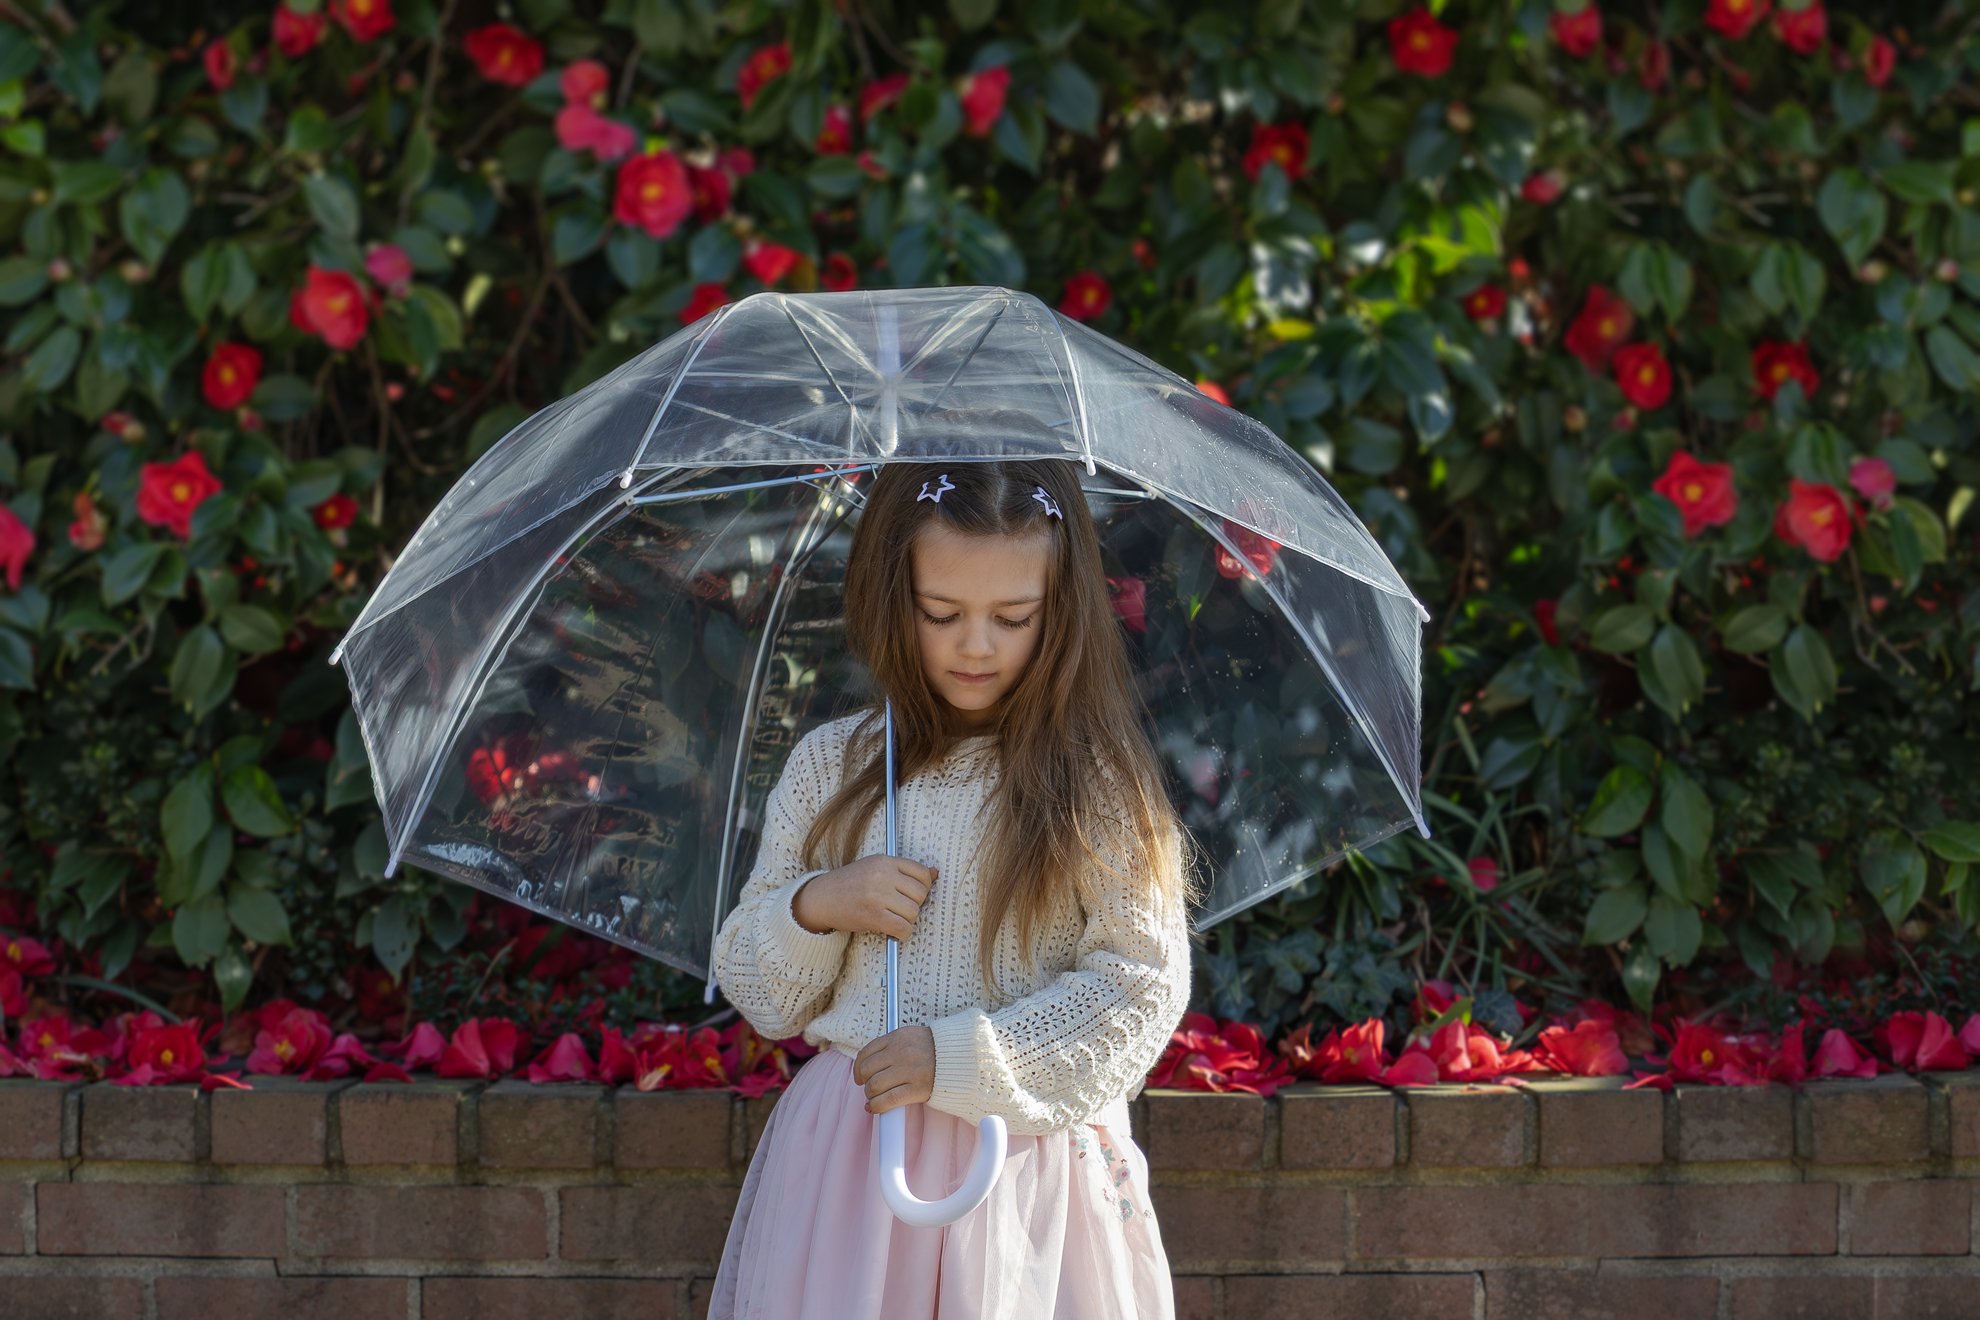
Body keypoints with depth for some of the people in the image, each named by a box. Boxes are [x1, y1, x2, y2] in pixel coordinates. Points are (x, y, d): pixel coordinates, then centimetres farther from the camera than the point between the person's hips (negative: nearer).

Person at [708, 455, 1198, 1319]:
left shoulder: (1096, 787, -4)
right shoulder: (828, 770, 4)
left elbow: (1143, 985, -8)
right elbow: (752, 987, 10)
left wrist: (960, 1058, -16)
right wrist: (817, 907, -11)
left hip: (1029, 1151, -2)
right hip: (847, 1150, 2)